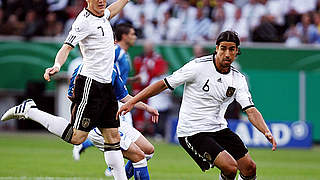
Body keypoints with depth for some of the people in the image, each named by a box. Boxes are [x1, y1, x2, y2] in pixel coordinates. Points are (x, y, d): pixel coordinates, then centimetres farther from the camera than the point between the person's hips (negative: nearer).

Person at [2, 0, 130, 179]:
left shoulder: (102, 15, 12)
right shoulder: (84, 21, -14)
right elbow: (67, 47, -23)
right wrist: (57, 66, -40)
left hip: (106, 87, 8)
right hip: (90, 84, -8)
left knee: (113, 136, 6)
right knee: (76, 137, -10)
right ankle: (28, 110, 1)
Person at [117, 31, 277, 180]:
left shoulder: (238, 79, 0)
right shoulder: (198, 67, -15)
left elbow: (251, 111, -6)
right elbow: (164, 84, -9)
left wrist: (267, 133, -25)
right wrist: (132, 102, -12)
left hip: (219, 128, 6)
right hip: (192, 133, -6)